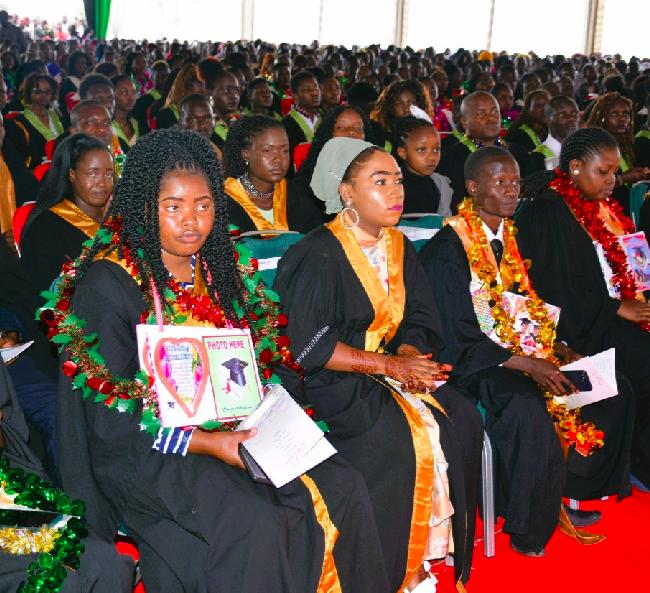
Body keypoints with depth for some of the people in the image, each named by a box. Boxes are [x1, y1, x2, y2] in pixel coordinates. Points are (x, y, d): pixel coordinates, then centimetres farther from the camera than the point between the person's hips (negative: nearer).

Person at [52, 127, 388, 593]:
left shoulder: (222, 268, 7)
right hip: (144, 452, -6)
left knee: (344, 489, -10)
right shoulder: (109, 285, -12)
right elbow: (108, 420, -13)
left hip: (233, 432, 6)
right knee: (256, 524, -28)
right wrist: (203, 443, -21)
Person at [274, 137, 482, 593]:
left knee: (462, 422, -15)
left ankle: (436, 553, -4)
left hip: (392, 366, 7)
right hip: (336, 381, -6)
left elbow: (419, 322, 12)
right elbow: (310, 347, -17)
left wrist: (411, 354, -12)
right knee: (398, 436, -28)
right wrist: (389, 365, -18)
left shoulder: (398, 247, 11)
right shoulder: (320, 255, -11)